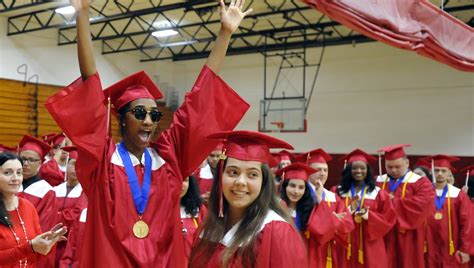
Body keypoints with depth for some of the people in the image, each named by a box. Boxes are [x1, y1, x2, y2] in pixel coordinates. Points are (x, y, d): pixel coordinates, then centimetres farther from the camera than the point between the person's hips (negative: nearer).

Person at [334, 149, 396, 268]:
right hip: (346, 246, 0)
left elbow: (389, 219, 1)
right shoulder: (339, 191, 4)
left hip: (370, 248, 0)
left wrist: (368, 215, -13)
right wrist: (350, 210, -15)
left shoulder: (378, 193, 3)